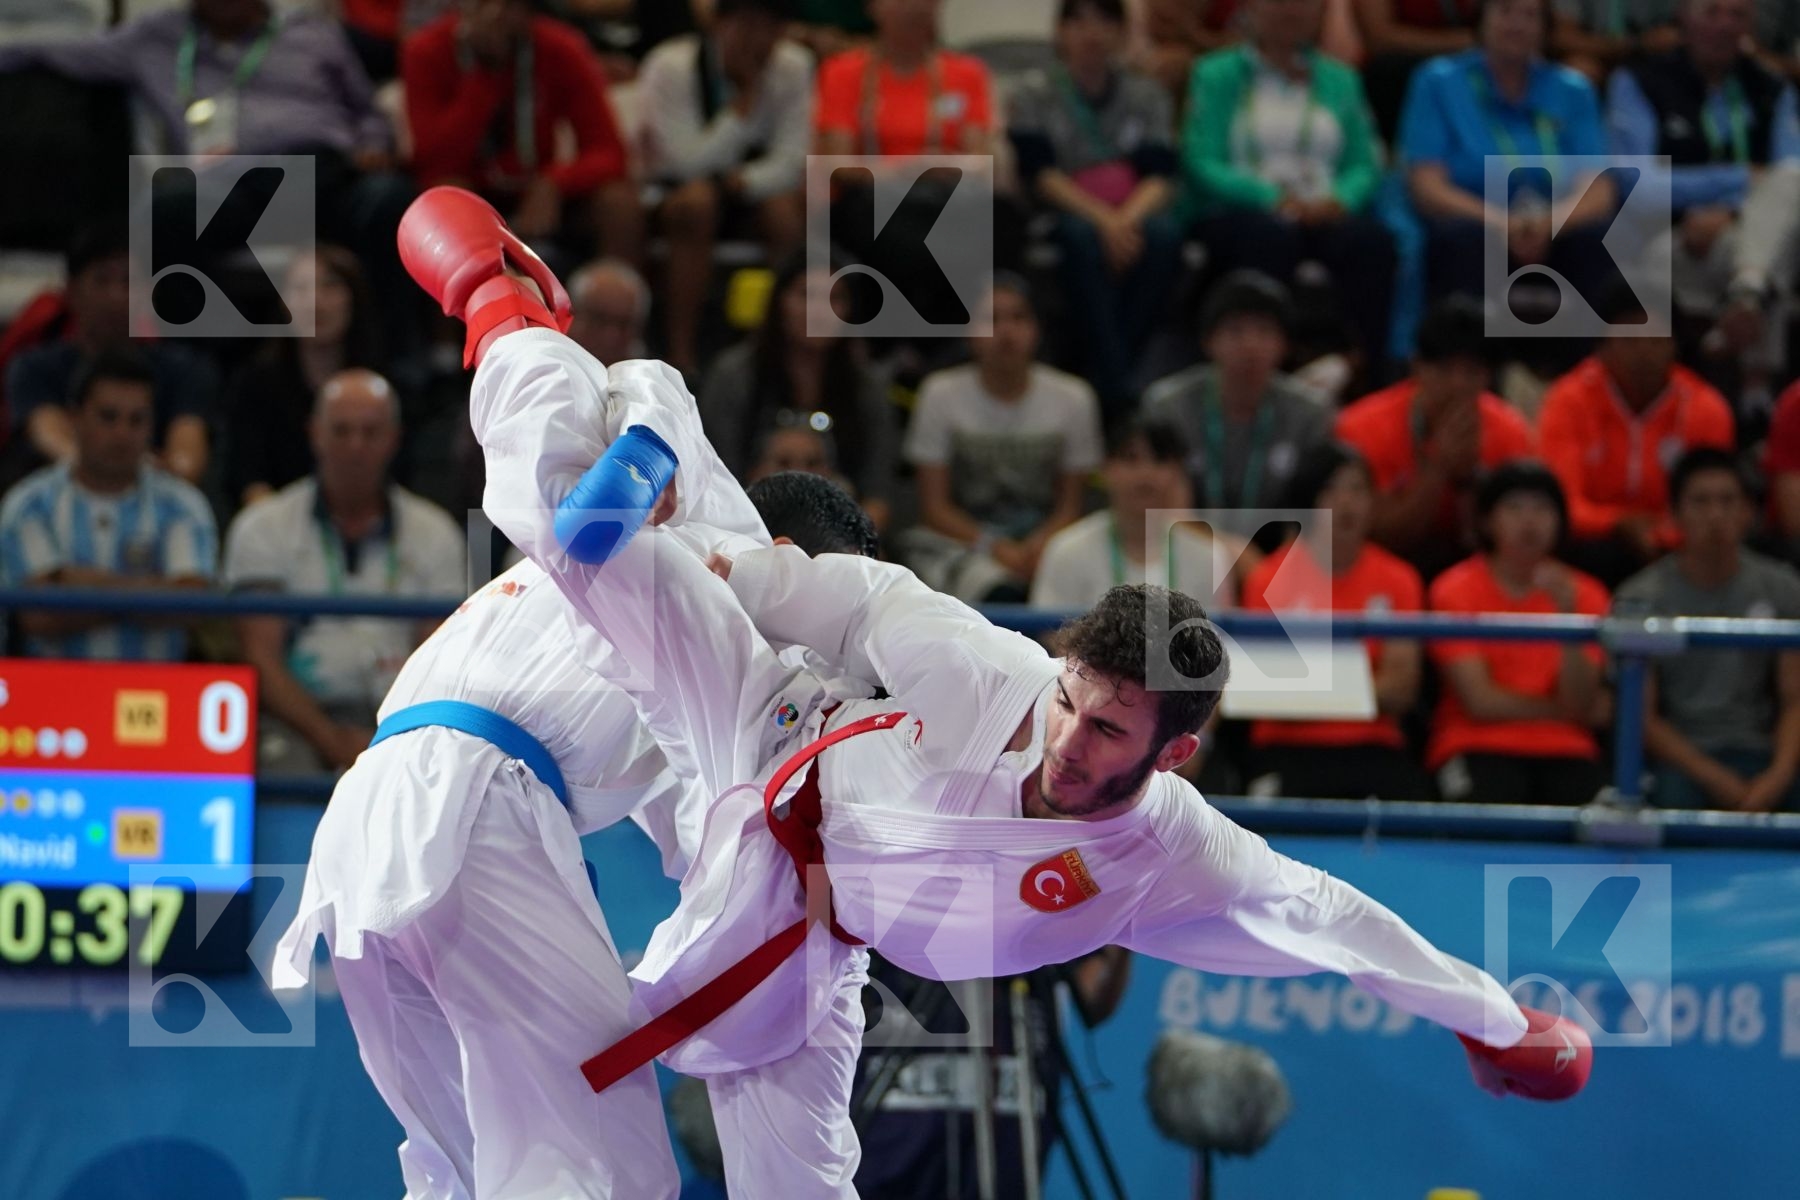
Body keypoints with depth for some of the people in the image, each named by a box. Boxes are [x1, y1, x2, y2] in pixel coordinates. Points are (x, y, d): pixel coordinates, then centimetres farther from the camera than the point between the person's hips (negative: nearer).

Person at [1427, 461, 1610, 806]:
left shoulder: (1584, 594, 8)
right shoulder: (1455, 591, 0)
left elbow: (1581, 708, -3)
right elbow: (1480, 702, -7)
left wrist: (1569, 618, -14)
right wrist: (1562, 709, 2)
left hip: (1564, 751, 3)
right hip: (1478, 747, -3)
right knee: (1489, 800, -35)